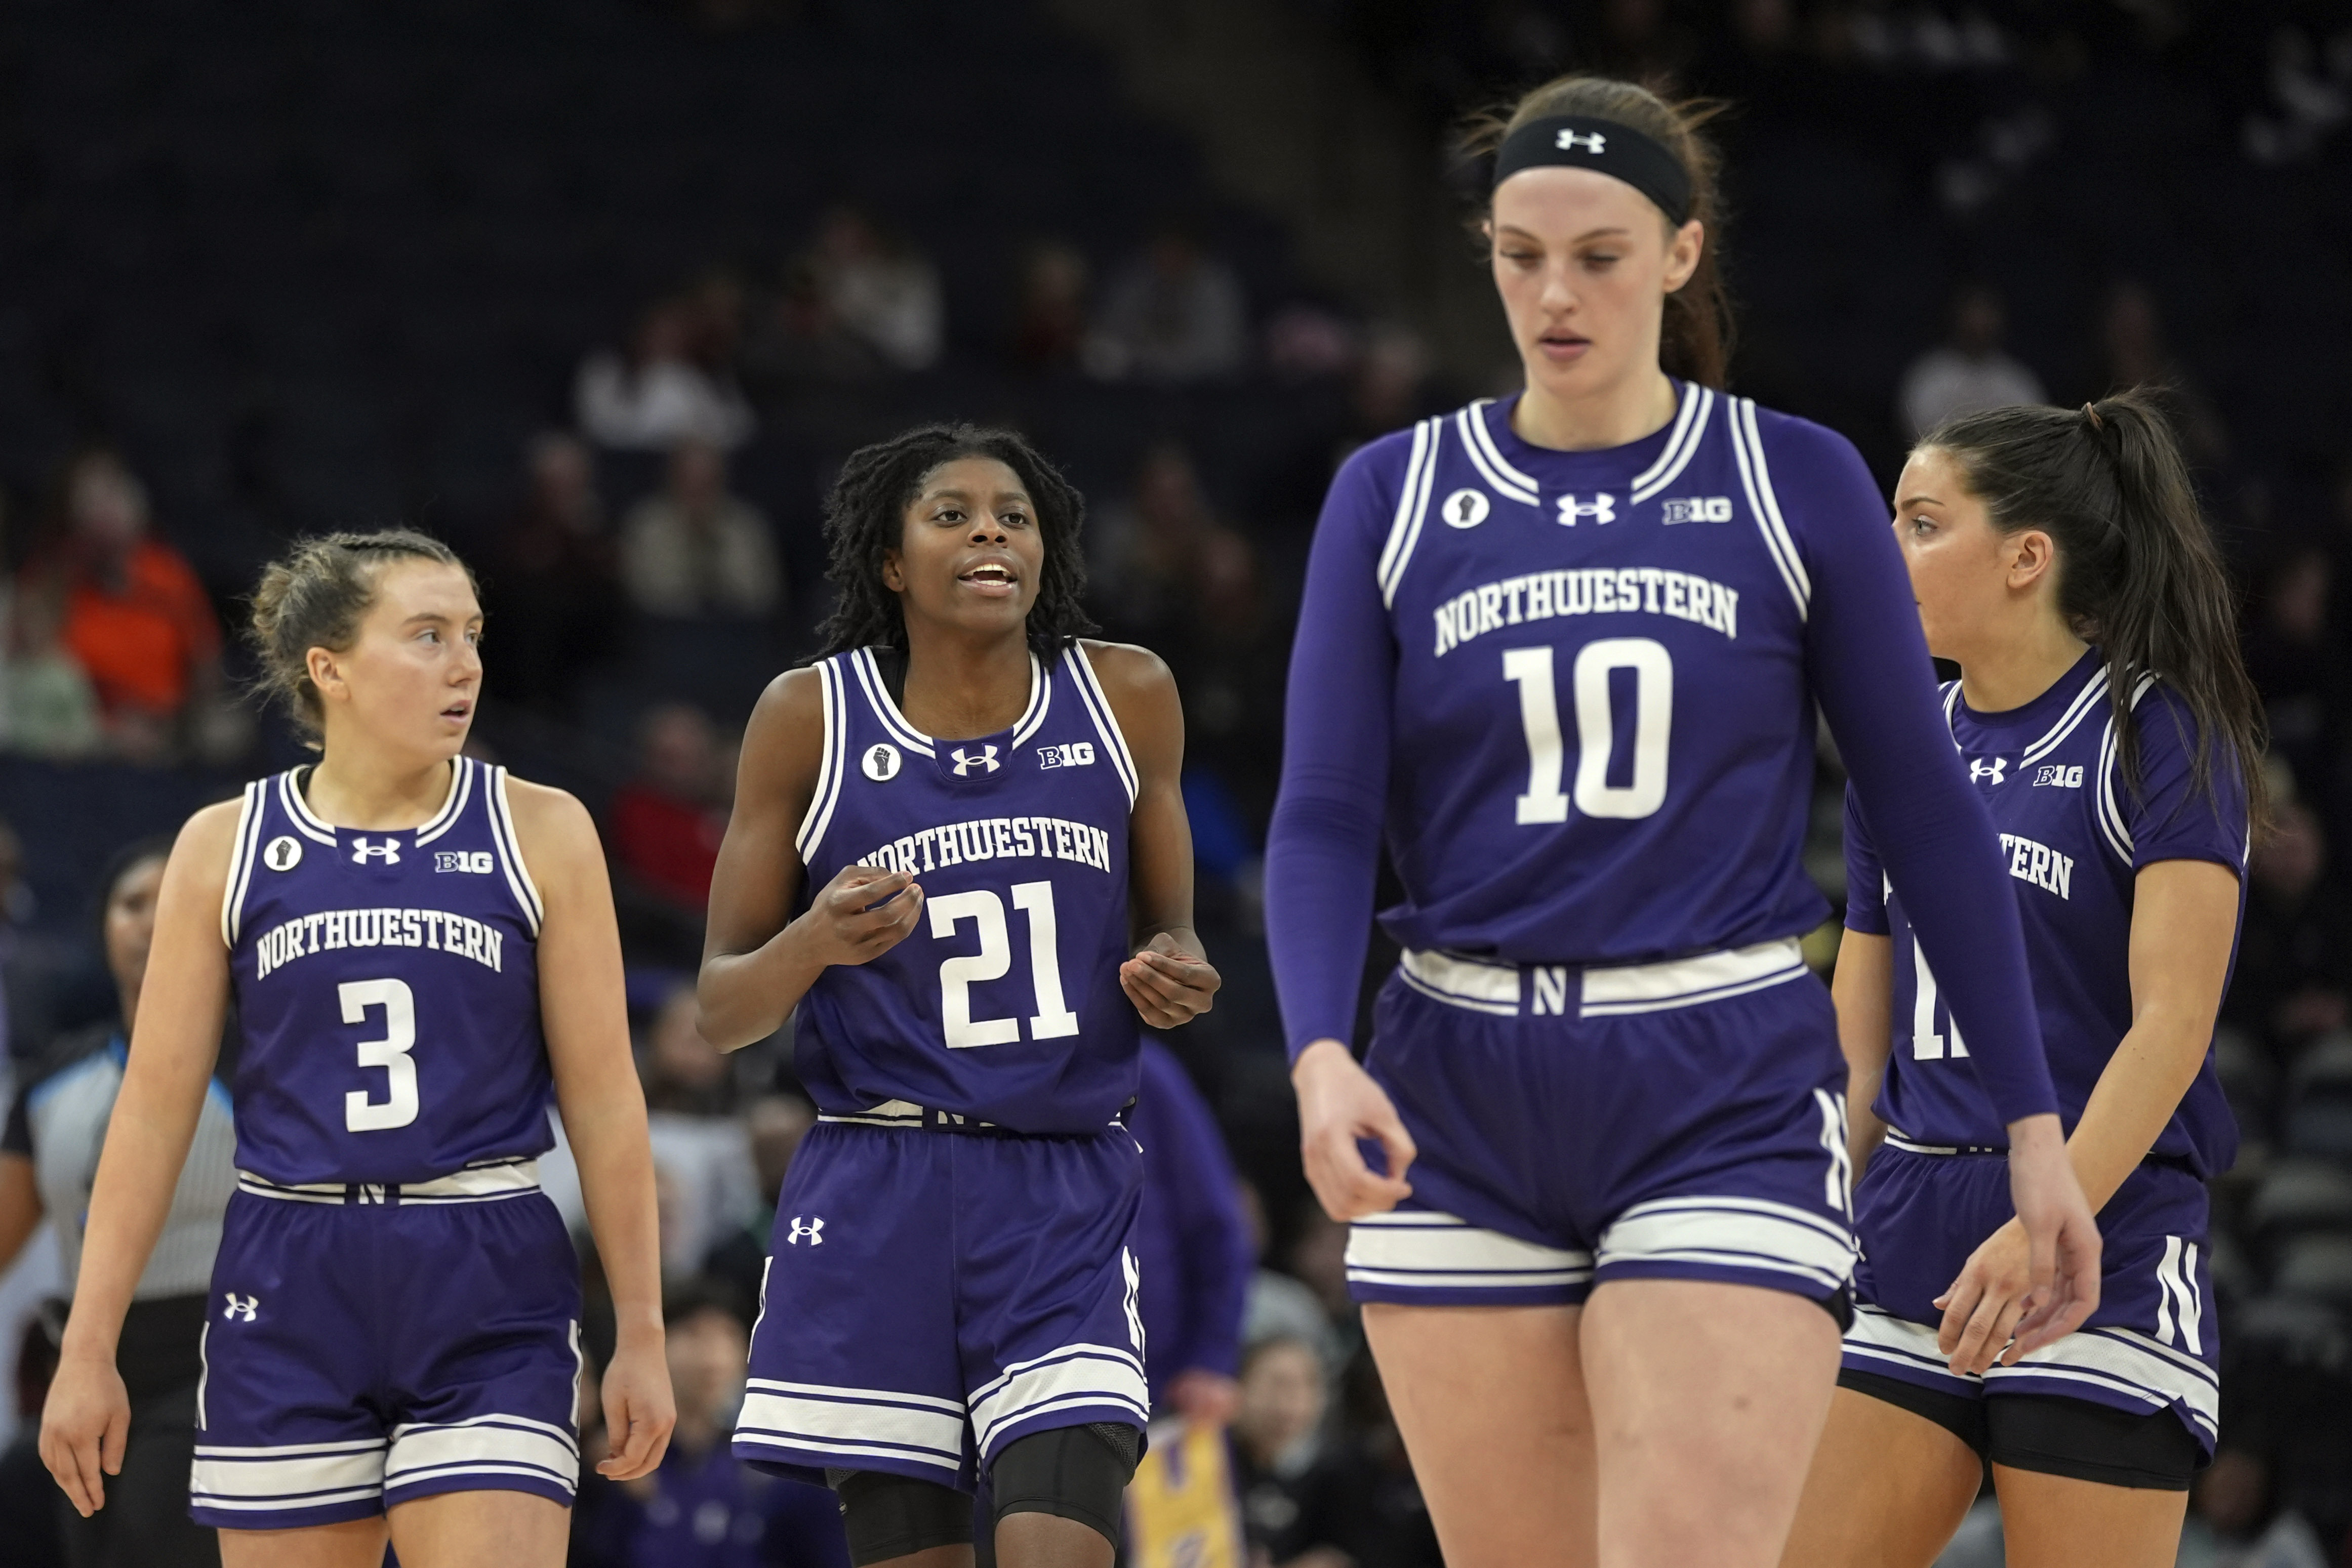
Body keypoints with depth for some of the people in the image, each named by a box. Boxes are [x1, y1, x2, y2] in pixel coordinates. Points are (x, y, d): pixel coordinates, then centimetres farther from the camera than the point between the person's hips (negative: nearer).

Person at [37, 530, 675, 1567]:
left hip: (488, 1293, -1)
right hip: (288, 1292, 1)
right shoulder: (226, 848, 4)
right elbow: (156, 1102, 5)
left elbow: (603, 1094, 4)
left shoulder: (540, 834, 2)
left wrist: (640, 1334, 2)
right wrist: (88, 1348, 3)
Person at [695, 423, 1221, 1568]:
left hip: (1069, 1198, 1)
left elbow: (1168, 930, 18)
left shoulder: (1125, 698, 5)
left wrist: (1175, 979, -6)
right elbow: (721, 1012, 3)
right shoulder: (811, 718, 0)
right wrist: (815, 942, -19)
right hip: (878, 1203, 0)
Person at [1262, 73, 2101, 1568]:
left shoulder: (1798, 484, 1)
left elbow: (1928, 810, 4)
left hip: (1728, 1105, -2)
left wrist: (2034, 1121, 2)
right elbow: (1325, 817, -1)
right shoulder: (1393, 494, 5)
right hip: (1459, 1114, 3)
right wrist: (1322, 1054, -20)